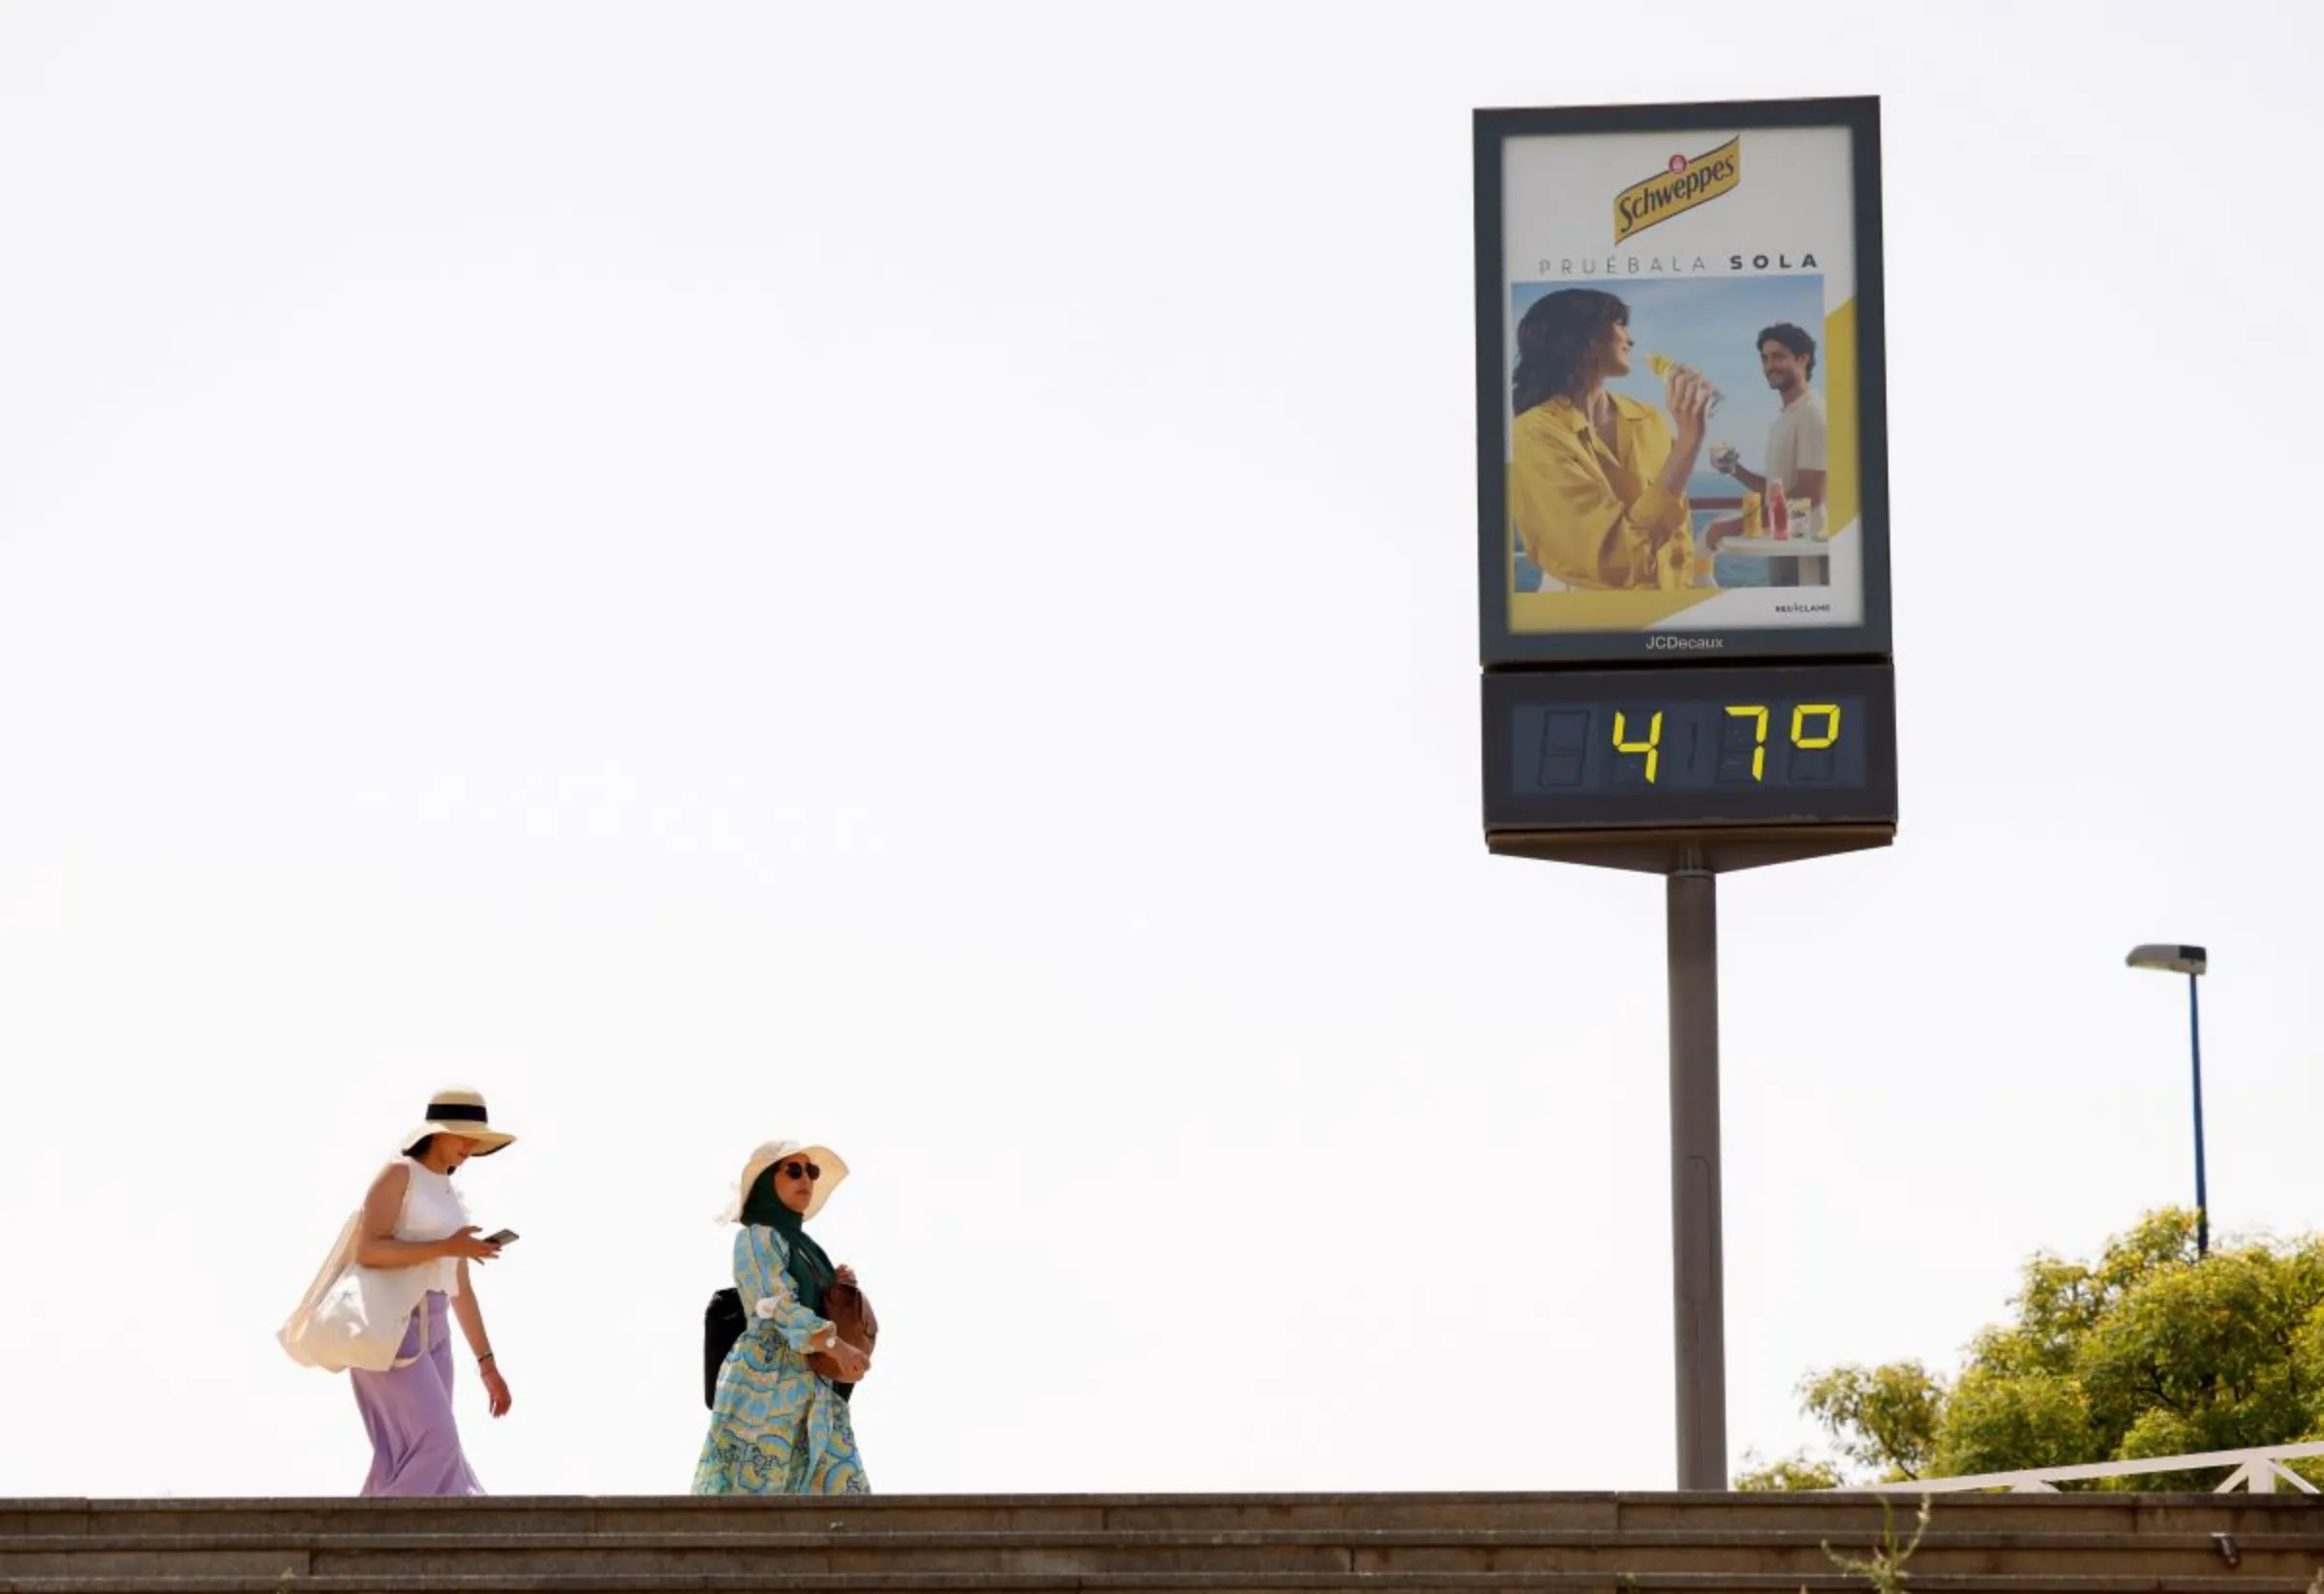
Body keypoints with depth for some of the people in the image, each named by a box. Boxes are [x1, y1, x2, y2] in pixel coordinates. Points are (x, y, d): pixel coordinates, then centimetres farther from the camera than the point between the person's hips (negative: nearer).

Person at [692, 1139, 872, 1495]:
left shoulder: (801, 1242, 20)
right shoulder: (757, 1238, -5)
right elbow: (779, 1306, -19)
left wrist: (838, 1285, 6)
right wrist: (836, 1345, -31)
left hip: (813, 1392, 8)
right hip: (764, 1384, -8)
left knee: (842, 1492, -2)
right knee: (748, 1490, -9)